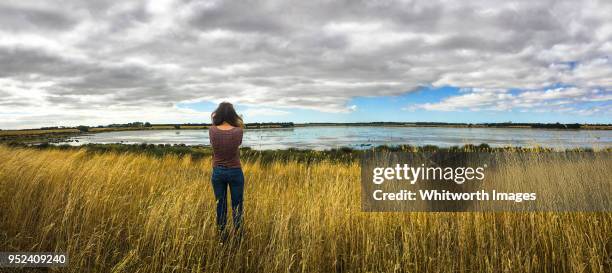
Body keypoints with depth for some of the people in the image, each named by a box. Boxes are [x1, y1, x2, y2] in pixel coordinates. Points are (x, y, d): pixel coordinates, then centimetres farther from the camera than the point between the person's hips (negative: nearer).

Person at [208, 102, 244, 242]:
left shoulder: (212, 130, -11)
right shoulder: (238, 131, -15)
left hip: (218, 172, 2)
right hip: (235, 172, -2)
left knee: (220, 206, 15)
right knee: (237, 207, 12)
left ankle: (222, 236, 26)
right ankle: (238, 236, 23)